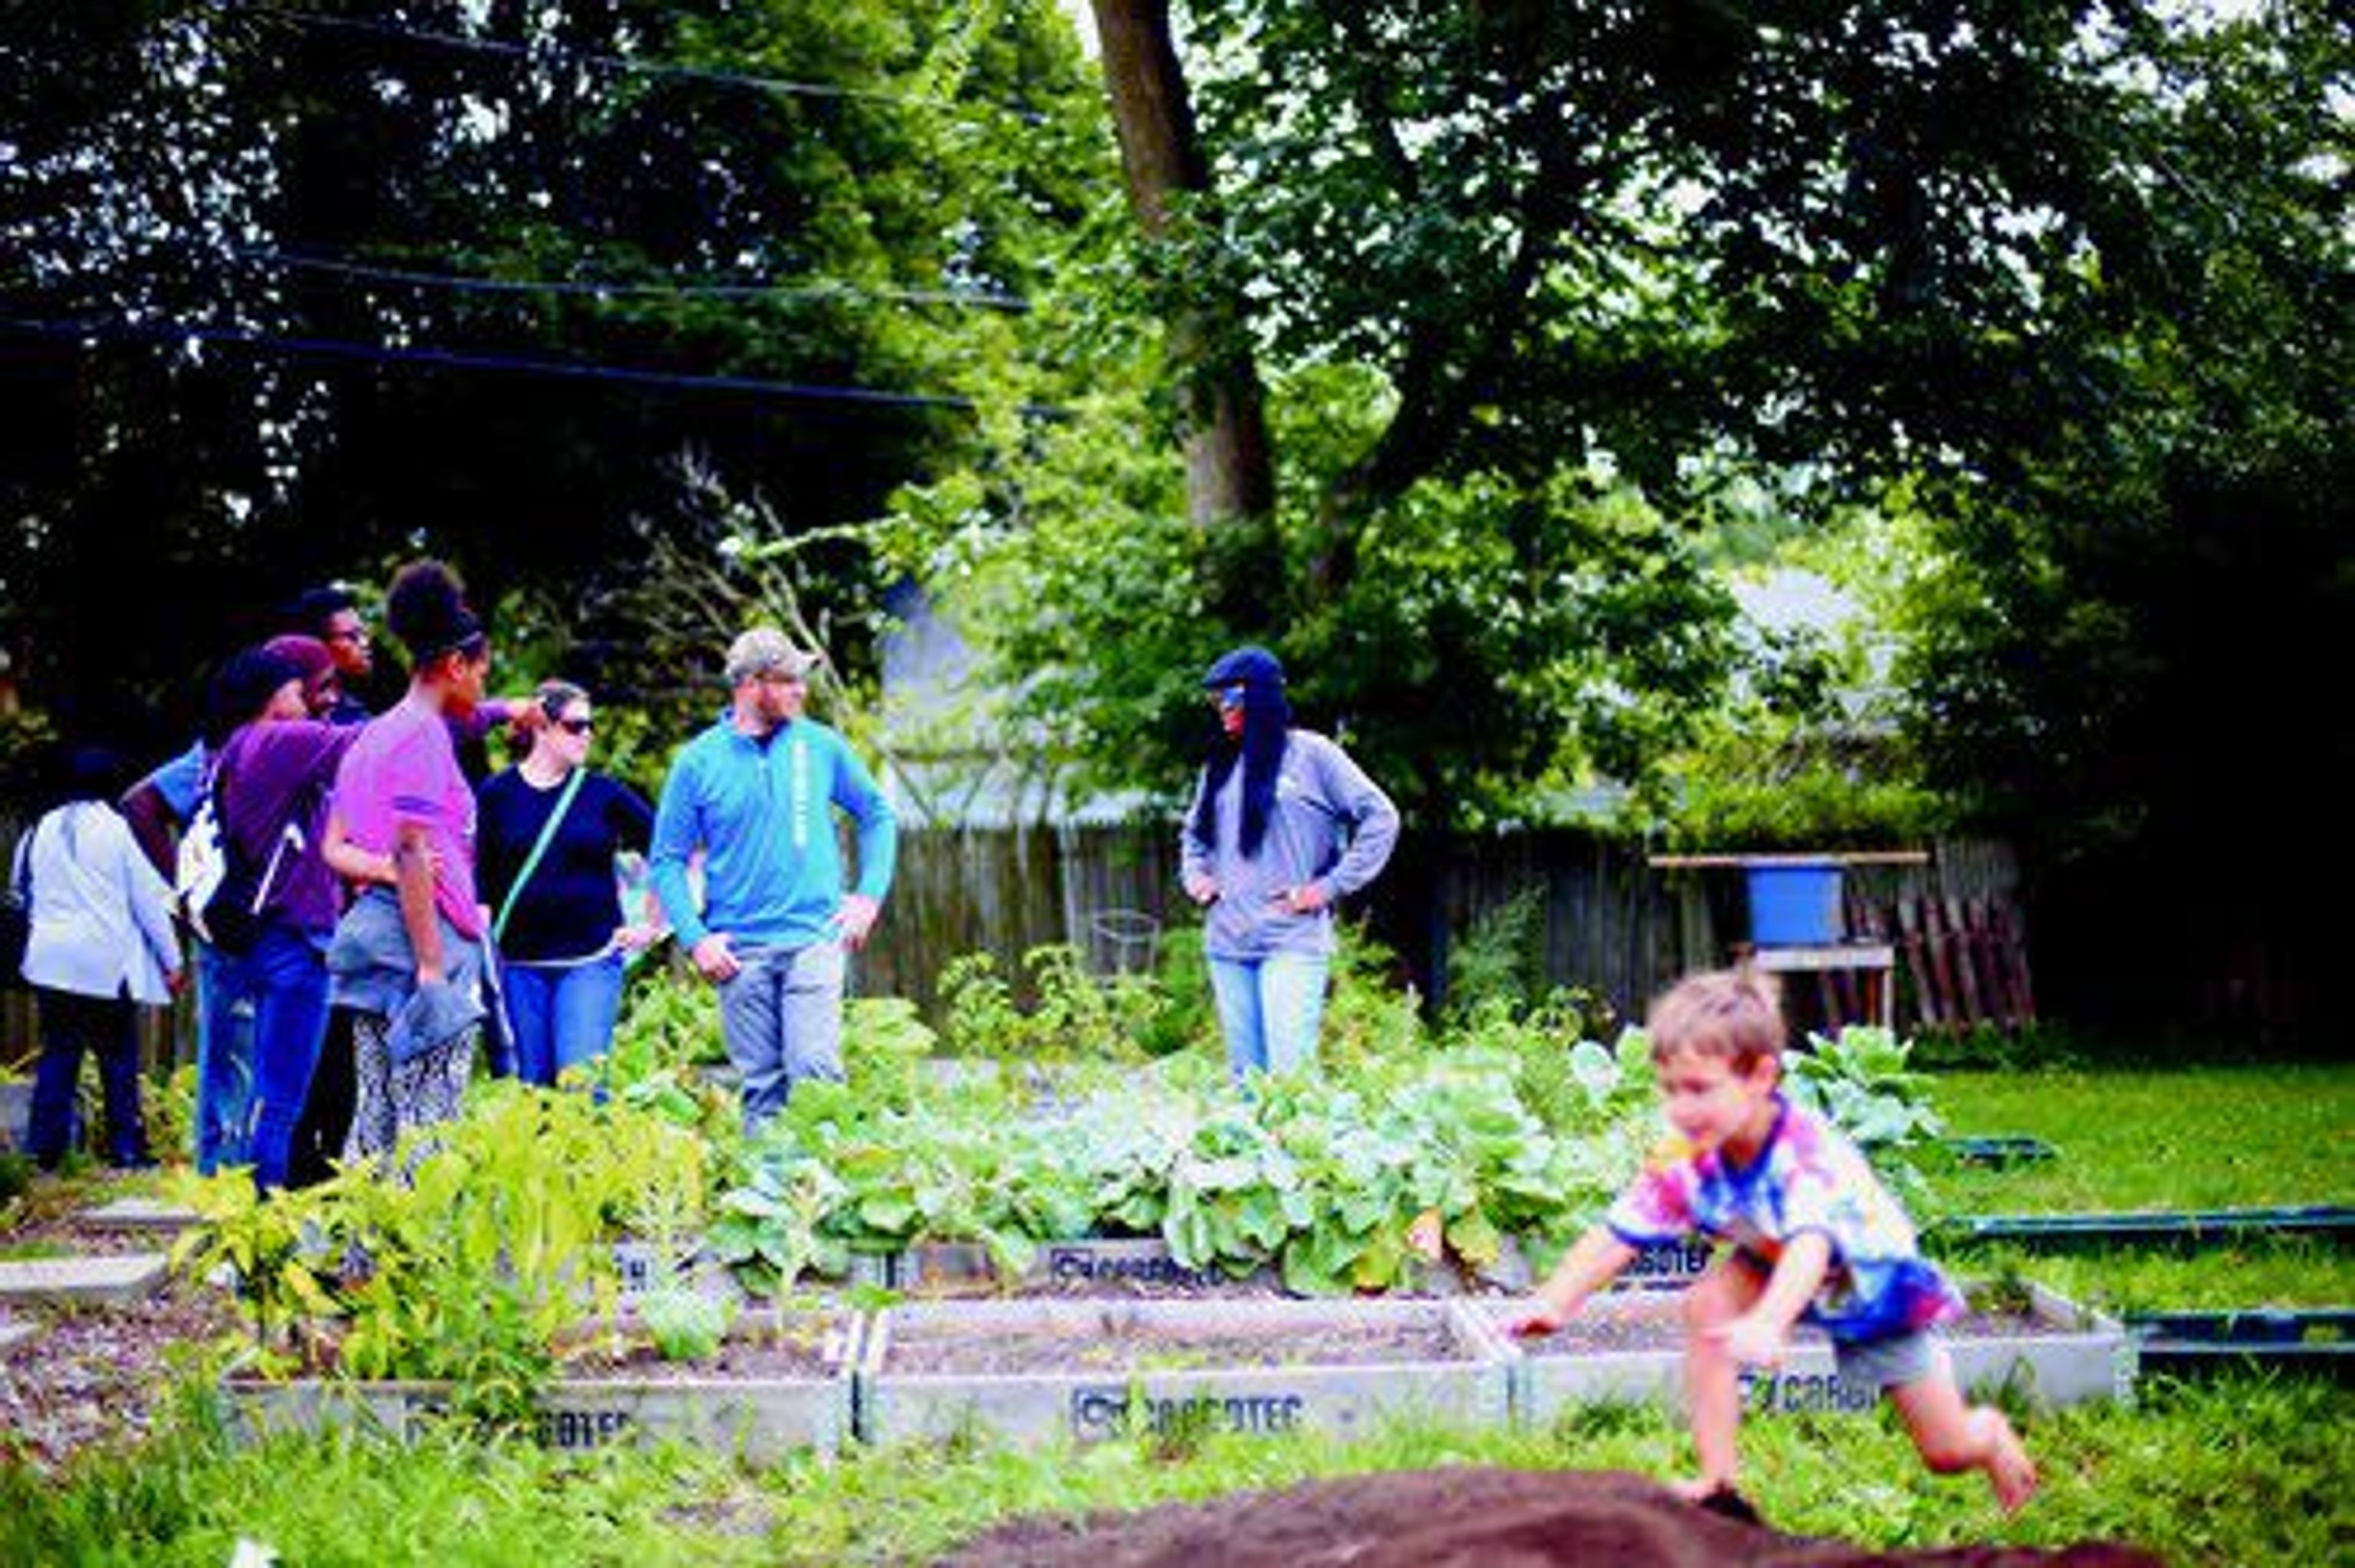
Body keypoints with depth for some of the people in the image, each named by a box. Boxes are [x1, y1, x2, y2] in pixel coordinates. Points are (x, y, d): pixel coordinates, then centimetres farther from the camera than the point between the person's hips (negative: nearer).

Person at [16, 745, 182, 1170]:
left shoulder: (42, 830, 10)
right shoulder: (118, 829, -5)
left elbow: (22, 885, 21)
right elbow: (148, 899, -4)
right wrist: (170, 960, 2)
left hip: (51, 959, 4)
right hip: (108, 961, -4)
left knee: (57, 1055, 8)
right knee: (118, 1059, 3)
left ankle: (45, 1147, 5)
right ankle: (125, 1148, 3)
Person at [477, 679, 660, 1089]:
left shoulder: (605, 794, 3)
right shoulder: (497, 795, 3)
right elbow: (478, 879, 9)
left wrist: (652, 925, 6)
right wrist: (482, 938, 0)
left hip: (592, 961, -1)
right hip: (521, 964, 1)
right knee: (531, 1085, 5)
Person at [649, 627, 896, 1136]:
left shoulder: (820, 746, 4)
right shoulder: (699, 762, 1)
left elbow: (877, 815, 16)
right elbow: (667, 861, 4)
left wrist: (870, 894, 5)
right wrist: (695, 938, -6)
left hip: (814, 938, 0)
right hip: (739, 950, 0)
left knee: (815, 1071, -11)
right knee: (761, 1084, 3)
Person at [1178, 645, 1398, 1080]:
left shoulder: (1311, 755, 0)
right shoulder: (1220, 765, 17)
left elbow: (1381, 819, -2)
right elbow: (1193, 832, 32)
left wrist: (1329, 887, -6)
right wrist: (1194, 876, 12)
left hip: (1291, 943, -6)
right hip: (1226, 945, 6)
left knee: (1290, 1075, -14)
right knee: (1245, 1076, 5)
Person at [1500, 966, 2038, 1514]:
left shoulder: (1809, 1155, -43)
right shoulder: (1688, 1162, -26)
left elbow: (1812, 1246, -59)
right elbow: (1617, 1234, -27)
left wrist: (1766, 1324, -77)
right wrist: (1555, 1303, -44)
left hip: (1877, 1284, -4)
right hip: (1775, 1266, 4)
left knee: (1947, 1454, 3)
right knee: (1706, 1305, -26)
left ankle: (1990, 1434, 41)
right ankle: (1717, 1476, -17)